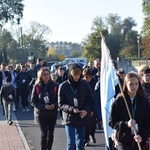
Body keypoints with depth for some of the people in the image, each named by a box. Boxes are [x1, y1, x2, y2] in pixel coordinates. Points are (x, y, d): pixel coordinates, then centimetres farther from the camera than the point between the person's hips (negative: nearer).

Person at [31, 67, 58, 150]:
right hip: (41, 113, -2)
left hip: (52, 113, 3)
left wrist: (54, 105, -17)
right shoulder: (37, 87, -5)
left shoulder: (53, 86, -1)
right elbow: (33, 101, -6)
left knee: (51, 133, 11)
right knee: (44, 133, -7)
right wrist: (44, 106, -19)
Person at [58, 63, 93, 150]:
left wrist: (86, 110, -13)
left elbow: (90, 100, 6)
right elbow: (61, 104, -4)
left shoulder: (85, 85, 0)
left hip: (82, 119, 3)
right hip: (69, 119, -3)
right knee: (71, 142, -7)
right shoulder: (63, 86, -6)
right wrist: (72, 109, -21)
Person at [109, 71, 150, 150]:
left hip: (139, 141, 3)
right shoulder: (118, 101, -4)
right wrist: (126, 124, -20)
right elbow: (112, 122, -3)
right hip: (124, 141, -3)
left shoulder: (144, 101, 2)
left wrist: (142, 136, -14)